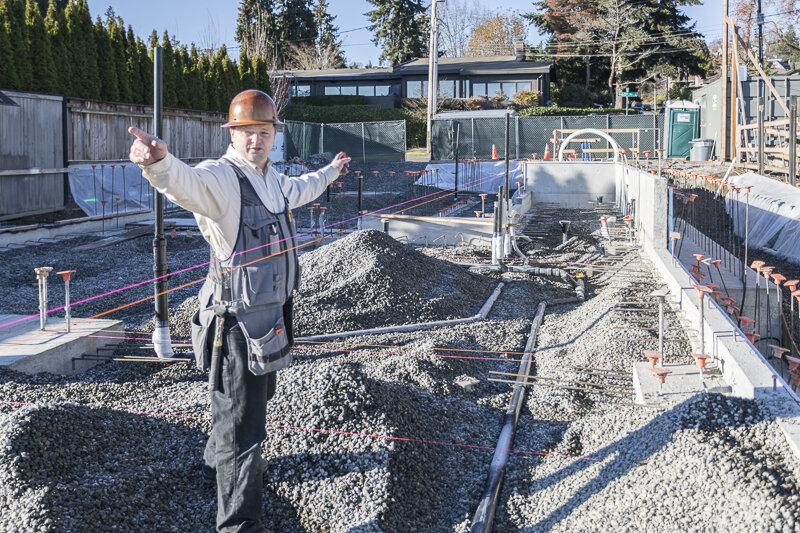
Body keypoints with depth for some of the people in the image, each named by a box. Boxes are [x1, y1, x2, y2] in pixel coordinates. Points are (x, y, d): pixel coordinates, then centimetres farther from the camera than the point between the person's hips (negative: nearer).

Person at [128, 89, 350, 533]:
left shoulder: (271, 178, 9)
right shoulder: (219, 178, -19)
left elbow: (297, 190, 33)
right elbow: (184, 182, -43)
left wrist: (330, 171, 50)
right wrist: (158, 160, -66)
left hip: (271, 311, 10)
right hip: (238, 320, -9)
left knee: (257, 395, 29)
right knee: (241, 422, -3)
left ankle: (218, 462, 55)